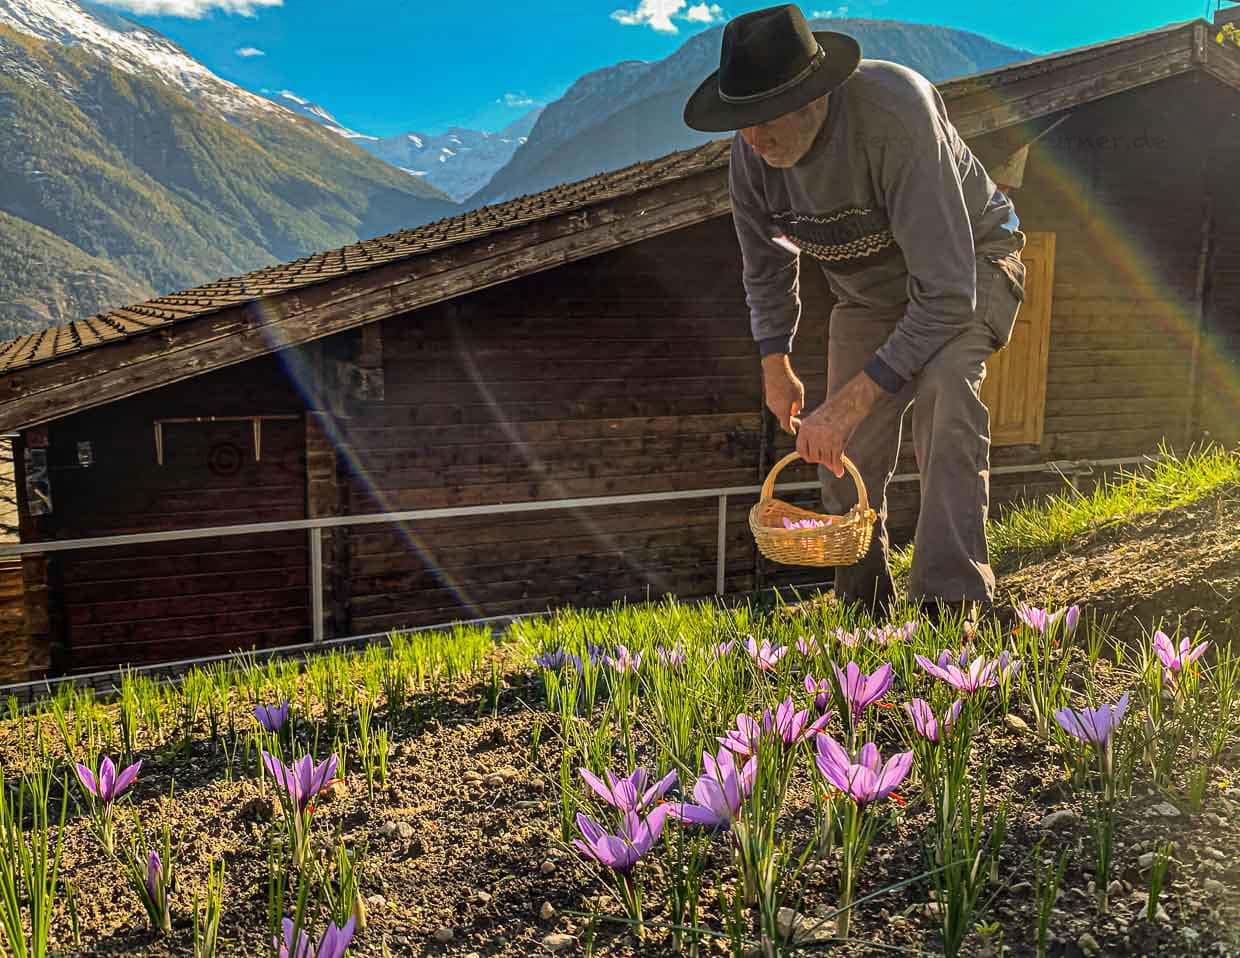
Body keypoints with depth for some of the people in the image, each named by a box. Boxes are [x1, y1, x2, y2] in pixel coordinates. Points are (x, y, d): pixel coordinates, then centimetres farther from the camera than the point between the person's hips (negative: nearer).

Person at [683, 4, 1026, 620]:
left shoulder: (895, 113, -39)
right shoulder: (751, 152, -19)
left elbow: (945, 294, -41)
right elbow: (765, 264, 4)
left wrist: (846, 406, -42)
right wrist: (775, 363, -3)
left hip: (968, 259, -5)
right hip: (867, 289, 5)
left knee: (943, 379, -36)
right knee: (845, 456, -3)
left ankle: (951, 600, -33)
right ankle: (863, 611, 19)